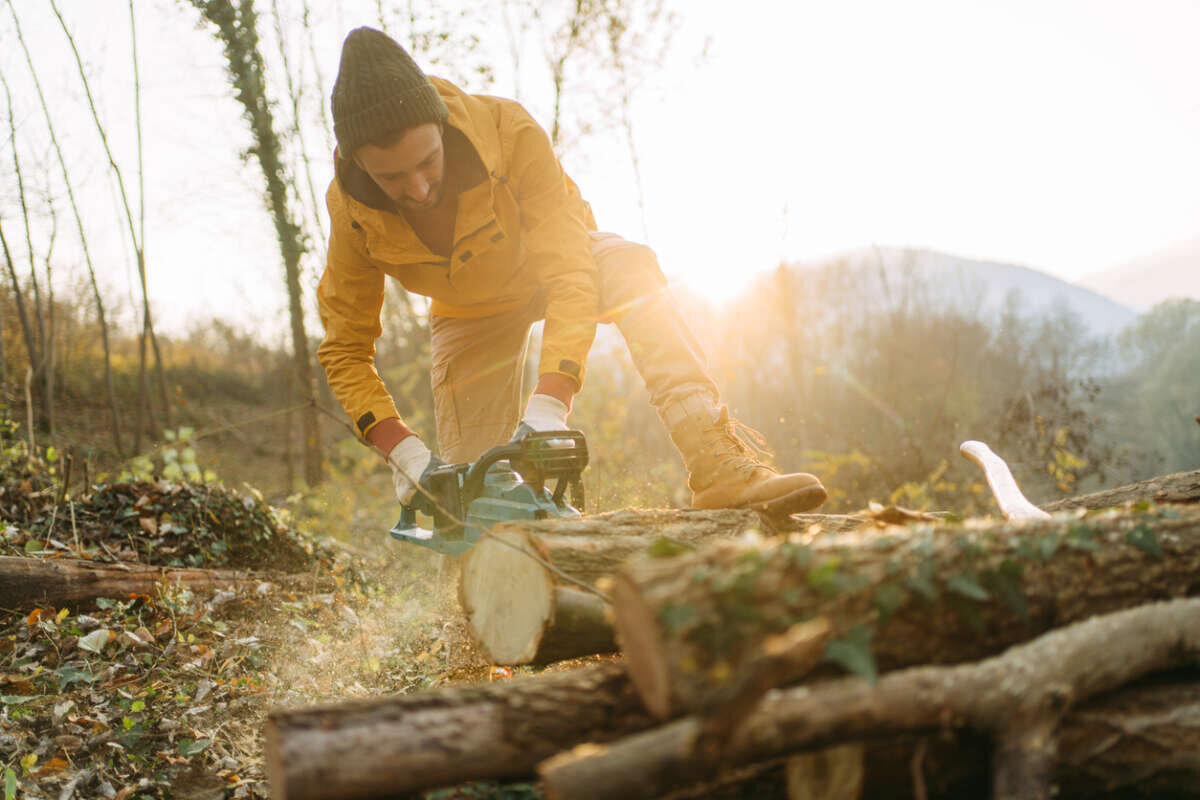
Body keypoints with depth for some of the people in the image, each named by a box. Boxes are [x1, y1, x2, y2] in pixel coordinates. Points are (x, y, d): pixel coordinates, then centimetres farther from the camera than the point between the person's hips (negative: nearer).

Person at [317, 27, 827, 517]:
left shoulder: (506, 130, -37)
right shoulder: (350, 212, -29)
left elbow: (572, 275, -40)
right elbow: (344, 351, -20)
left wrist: (547, 411, -51)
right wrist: (403, 450, -35)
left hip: (545, 263, -1)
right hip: (469, 312, 2)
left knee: (627, 267, -37)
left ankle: (720, 468, -42)